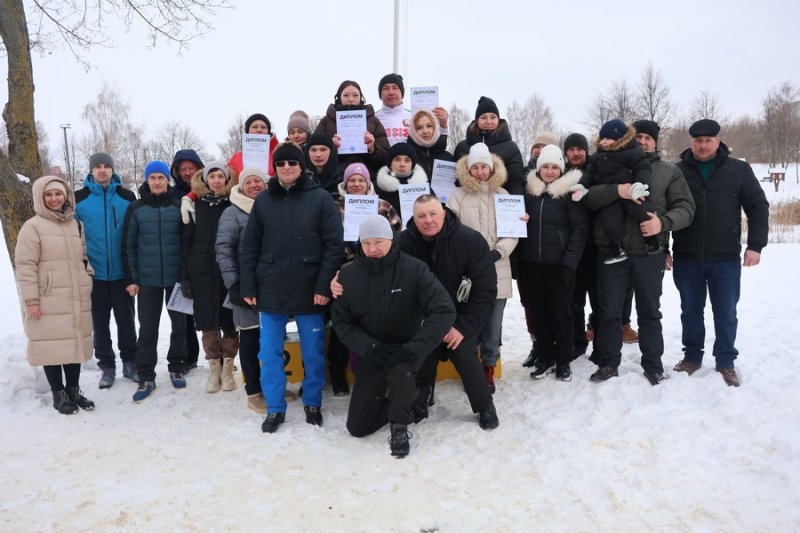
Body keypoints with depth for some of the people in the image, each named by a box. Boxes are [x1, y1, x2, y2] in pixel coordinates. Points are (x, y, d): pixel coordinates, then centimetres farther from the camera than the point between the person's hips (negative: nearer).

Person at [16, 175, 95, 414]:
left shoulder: (76, 224, 13)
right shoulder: (33, 226, -5)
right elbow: (25, 266, -9)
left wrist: (88, 282, 12)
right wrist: (31, 300, -13)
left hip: (77, 300, 5)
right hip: (48, 301, -5)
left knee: (75, 343, 11)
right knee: (53, 346, 1)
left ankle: (74, 390, 23)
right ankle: (58, 394, 14)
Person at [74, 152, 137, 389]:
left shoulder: (127, 197, 1)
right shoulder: (80, 198, 0)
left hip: (122, 271, 0)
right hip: (95, 272, 0)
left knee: (126, 319, 8)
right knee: (100, 321, 9)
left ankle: (129, 361, 22)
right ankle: (106, 365, 21)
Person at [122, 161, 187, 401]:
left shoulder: (179, 207, 0)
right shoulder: (136, 209, 1)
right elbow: (129, 245, 3)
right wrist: (131, 278, 0)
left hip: (176, 277, 0)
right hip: (147, 279, 0)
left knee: (179, 323, 10)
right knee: (147, 328, 5)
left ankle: (176, 367, 27)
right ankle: (146, 376, 13)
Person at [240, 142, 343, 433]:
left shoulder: (321, 198, -2)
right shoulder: (263, 200, 7)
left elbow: (333, 244, -6)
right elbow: (250, 246, 7)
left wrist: (325, 285, -12)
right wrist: (248, 287, 1)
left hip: (309, 290, -2)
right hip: (270, 290, 2)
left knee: (313, 351, 9)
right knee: (270, 352, 8)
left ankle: (312, 402, 27)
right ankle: (275, 408, 23)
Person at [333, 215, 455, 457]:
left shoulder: (414, 269, -17)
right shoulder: (348, 274, -8)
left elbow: (444, 311, -22)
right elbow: (342, 321, -5)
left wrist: (413, 350, -30)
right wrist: (369, 347, -22)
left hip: (405, 349, -3)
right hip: (369, 353, 3)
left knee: (400, 372, -39)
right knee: (357, 427, 3)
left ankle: (400, 424, -9)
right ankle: (404, 401, 30)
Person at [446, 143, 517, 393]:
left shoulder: (503, 195, 10)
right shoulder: (458, 196, 3)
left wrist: (499, 251, -11)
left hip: (497, 271, 2)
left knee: (493, 323, 5)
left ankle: (488, 368, 20)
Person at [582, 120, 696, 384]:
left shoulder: (669, 172, 11)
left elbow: (685, 207, 4)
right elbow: (588, 197, -5)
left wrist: (664, 222, -16)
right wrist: (617, 190, -22)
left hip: (649, 253, 1)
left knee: (650, 311, 11)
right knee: (609, 311, 7)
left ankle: (653, 365, 24)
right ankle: (608, 363, 20)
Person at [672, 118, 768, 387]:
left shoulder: (739, 169, 1)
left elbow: (758, 207, 3)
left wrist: (755, 245, -5)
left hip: (726, 259, 0)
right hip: (686, 259, 1)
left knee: (726, 314, 8)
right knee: (690, 311, 12)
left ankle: (726, 362, 23)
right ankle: (692, 357, 27)